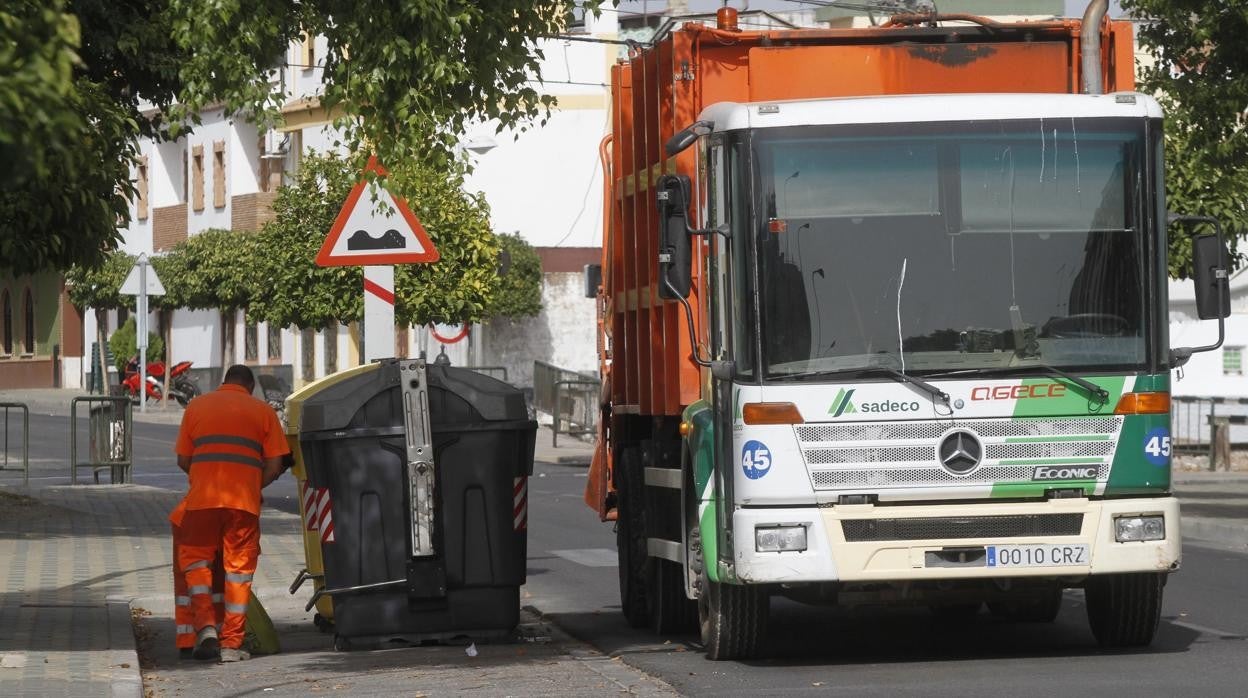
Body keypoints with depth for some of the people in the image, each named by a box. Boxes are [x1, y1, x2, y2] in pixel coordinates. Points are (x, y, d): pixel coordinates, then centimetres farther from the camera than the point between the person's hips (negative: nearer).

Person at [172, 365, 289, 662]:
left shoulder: (196, 406, 14)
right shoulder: (263, 411, 11)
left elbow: (183, 460, 12)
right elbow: (274, 466, 4)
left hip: (202, 498, 0)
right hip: (244, 502, 0)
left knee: (195, 559, 14)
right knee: (239, 568, 7)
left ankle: (205, 625, -4)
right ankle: (231, 643, 5)